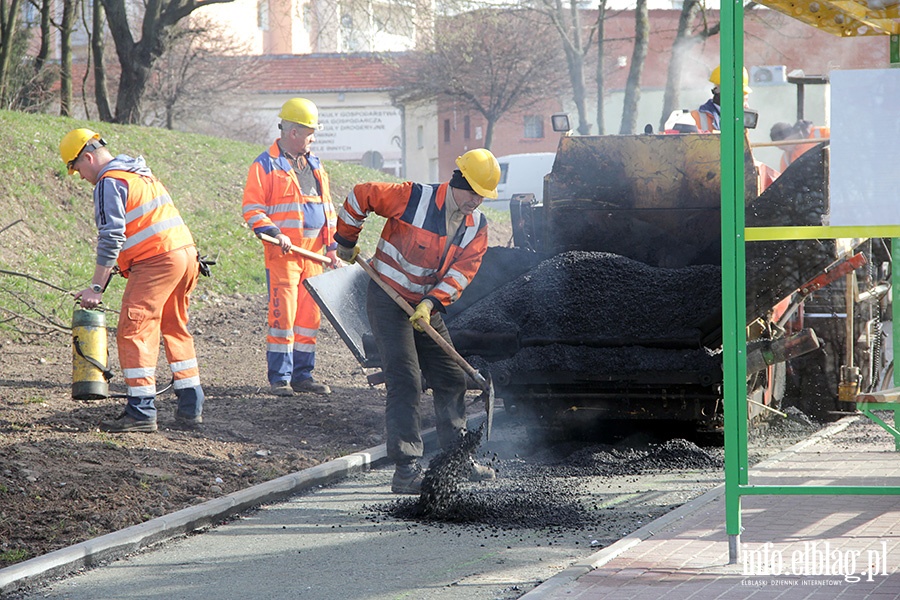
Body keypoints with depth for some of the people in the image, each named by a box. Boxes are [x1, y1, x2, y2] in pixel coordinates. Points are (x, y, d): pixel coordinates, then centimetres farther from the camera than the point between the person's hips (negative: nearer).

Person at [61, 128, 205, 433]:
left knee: (134, 332, -7)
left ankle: (141, 411, -11)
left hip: (157, 261, -9)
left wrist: (96, 287, -13)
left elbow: (111, 238, -15)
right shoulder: (141, 173, 22)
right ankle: (190, 406, 19)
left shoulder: (109, 183, -7)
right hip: (186, 252, 9)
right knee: (175, 329, 18)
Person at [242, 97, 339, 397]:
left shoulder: (315, 165, 17)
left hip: (313, 254, 7)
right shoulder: (265, 165, -4)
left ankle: (302, 374, 14)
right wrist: (274, 233, -20)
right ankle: (279, 378, -5)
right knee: (283, 313, -9)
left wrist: (332, 246, 14)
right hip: (282, 252, -7)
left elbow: (327, 208, 22)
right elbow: (252, 209, -7)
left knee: (310, 315, 7)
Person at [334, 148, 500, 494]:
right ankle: (406, 470, -16)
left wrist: (431, 304, -23)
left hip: (426, 308, 7)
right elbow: (361, 196, -10)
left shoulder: (477, 227, 1)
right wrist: (346, 242, 2)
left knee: (452, 380, 10)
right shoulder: (413, 198, -18)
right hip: (388, 301, -7)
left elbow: (461, 272, -8)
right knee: (405, 382, -15)